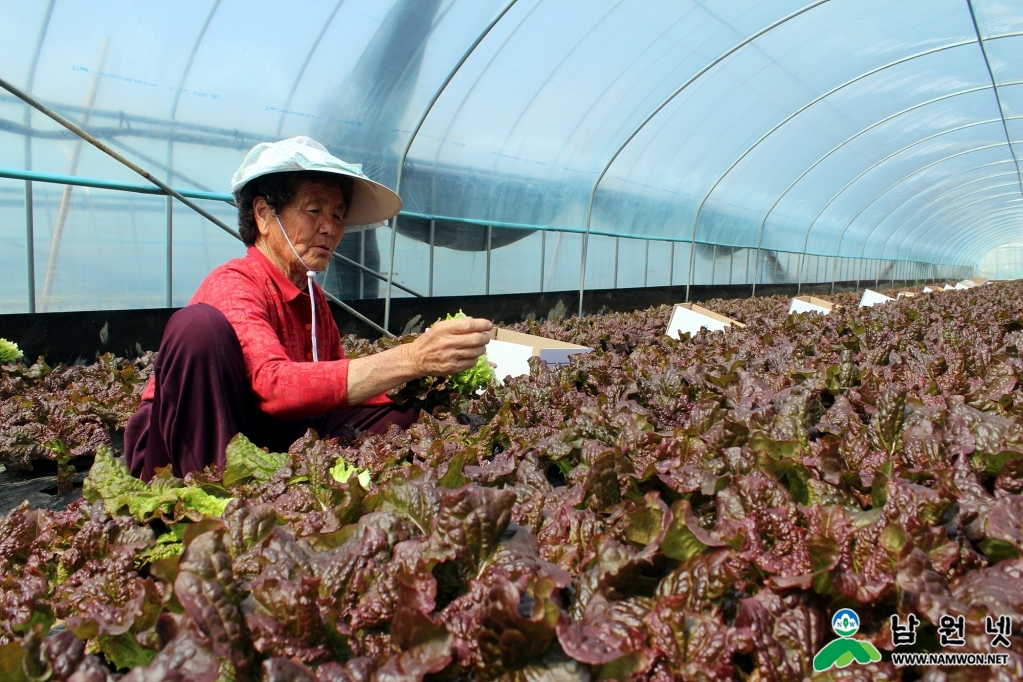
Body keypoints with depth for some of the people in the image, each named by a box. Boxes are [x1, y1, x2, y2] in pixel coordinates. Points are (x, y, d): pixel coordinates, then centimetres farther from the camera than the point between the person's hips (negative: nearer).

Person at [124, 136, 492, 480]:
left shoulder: (315, 300, 4)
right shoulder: (233, 285, -19)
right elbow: (276, 385, -38)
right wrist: (411, 360, -44)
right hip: (178, 457, -7)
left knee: (402, 419, -2)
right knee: (201, 323, -30)